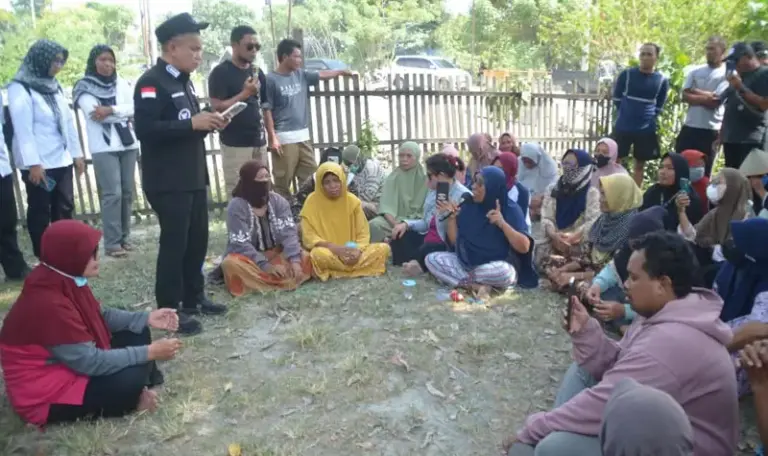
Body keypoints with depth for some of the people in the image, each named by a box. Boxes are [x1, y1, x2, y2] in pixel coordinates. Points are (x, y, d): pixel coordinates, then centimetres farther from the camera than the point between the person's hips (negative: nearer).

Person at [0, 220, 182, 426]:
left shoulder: (66, 281, -5)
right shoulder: (48, 303, -33)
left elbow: (101, 316, 8)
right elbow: (91, 362, -30)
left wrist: (146, 318, -6)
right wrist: (149, 352, -25)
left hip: (74, 360, 10)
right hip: (46, 392, -10)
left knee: (136, 334, 3)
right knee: (130, 379, -26)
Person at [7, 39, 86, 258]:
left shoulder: (54, 86, 13)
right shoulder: (20, 88, -9)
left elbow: (68, 121, 15)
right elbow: (23, 129, -15)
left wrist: (76, 153, 13)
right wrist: (33, 163, -20)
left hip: (62, 161, 7)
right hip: (39, 164, -7)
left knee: (64, 209, 11)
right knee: (40, 212, 3)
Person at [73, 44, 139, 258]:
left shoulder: (121, 83, 13)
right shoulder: (85, 87, 2)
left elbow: (134, 108, 1)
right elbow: (94, 113, -11)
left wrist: (111, 110, -14)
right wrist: (122, 114, -7)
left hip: (127, 143, 4)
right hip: (103, 147, -4)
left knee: (127, 192, 5)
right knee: (112, 194, -9)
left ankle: (124, 237, 16)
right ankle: (112, 242, -3)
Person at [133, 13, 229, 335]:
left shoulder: (183, 81, 16)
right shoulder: (151, 82, -13)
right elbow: (145, 129, -24)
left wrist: (207, 124, 6)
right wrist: (191, 124, -24)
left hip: (193, 177, 9)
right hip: (168, 182, -9)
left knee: (197, 240, 13)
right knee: (174, 243, -3)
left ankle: (194, 298, 27)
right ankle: (170, 310, 9)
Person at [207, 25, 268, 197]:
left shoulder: (257, 73, 13)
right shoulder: (221, 72, -6)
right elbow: (217, 108, -13)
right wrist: (245, 94, -19)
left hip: (259, 142, 6)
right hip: (234, 145, -6)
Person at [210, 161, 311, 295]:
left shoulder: (278, 201, -3)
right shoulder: (236, 206, -14)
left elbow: (289, 232, -13)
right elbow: (240, 244, -20)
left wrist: (294, 260, -30)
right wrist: (265, 266, -30)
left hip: (276, 255, 4)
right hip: (249, 258, -4)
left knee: (305, 258, -22)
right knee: (232, 264, -35)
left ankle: (257, 279, -22)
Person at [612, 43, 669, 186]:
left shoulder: (662, 80, -2)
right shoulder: (626, 74, -5)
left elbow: (659, 106, 9)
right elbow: (616, 98, 5)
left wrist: (649, 117, 3)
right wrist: (626, 113, 6)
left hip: (647, 129, 1)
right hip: (623, 127, -1)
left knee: (640, 165, 10)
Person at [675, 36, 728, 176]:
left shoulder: (727, 74, -4)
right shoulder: (695, 72, 9)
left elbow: (714, 102, -13)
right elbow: (685, 96, -1)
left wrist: (695, 92, -5)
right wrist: (706, 96, -13)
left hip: (711, 130, -4)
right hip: (689, 126, 4)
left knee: (703, 171, 5)